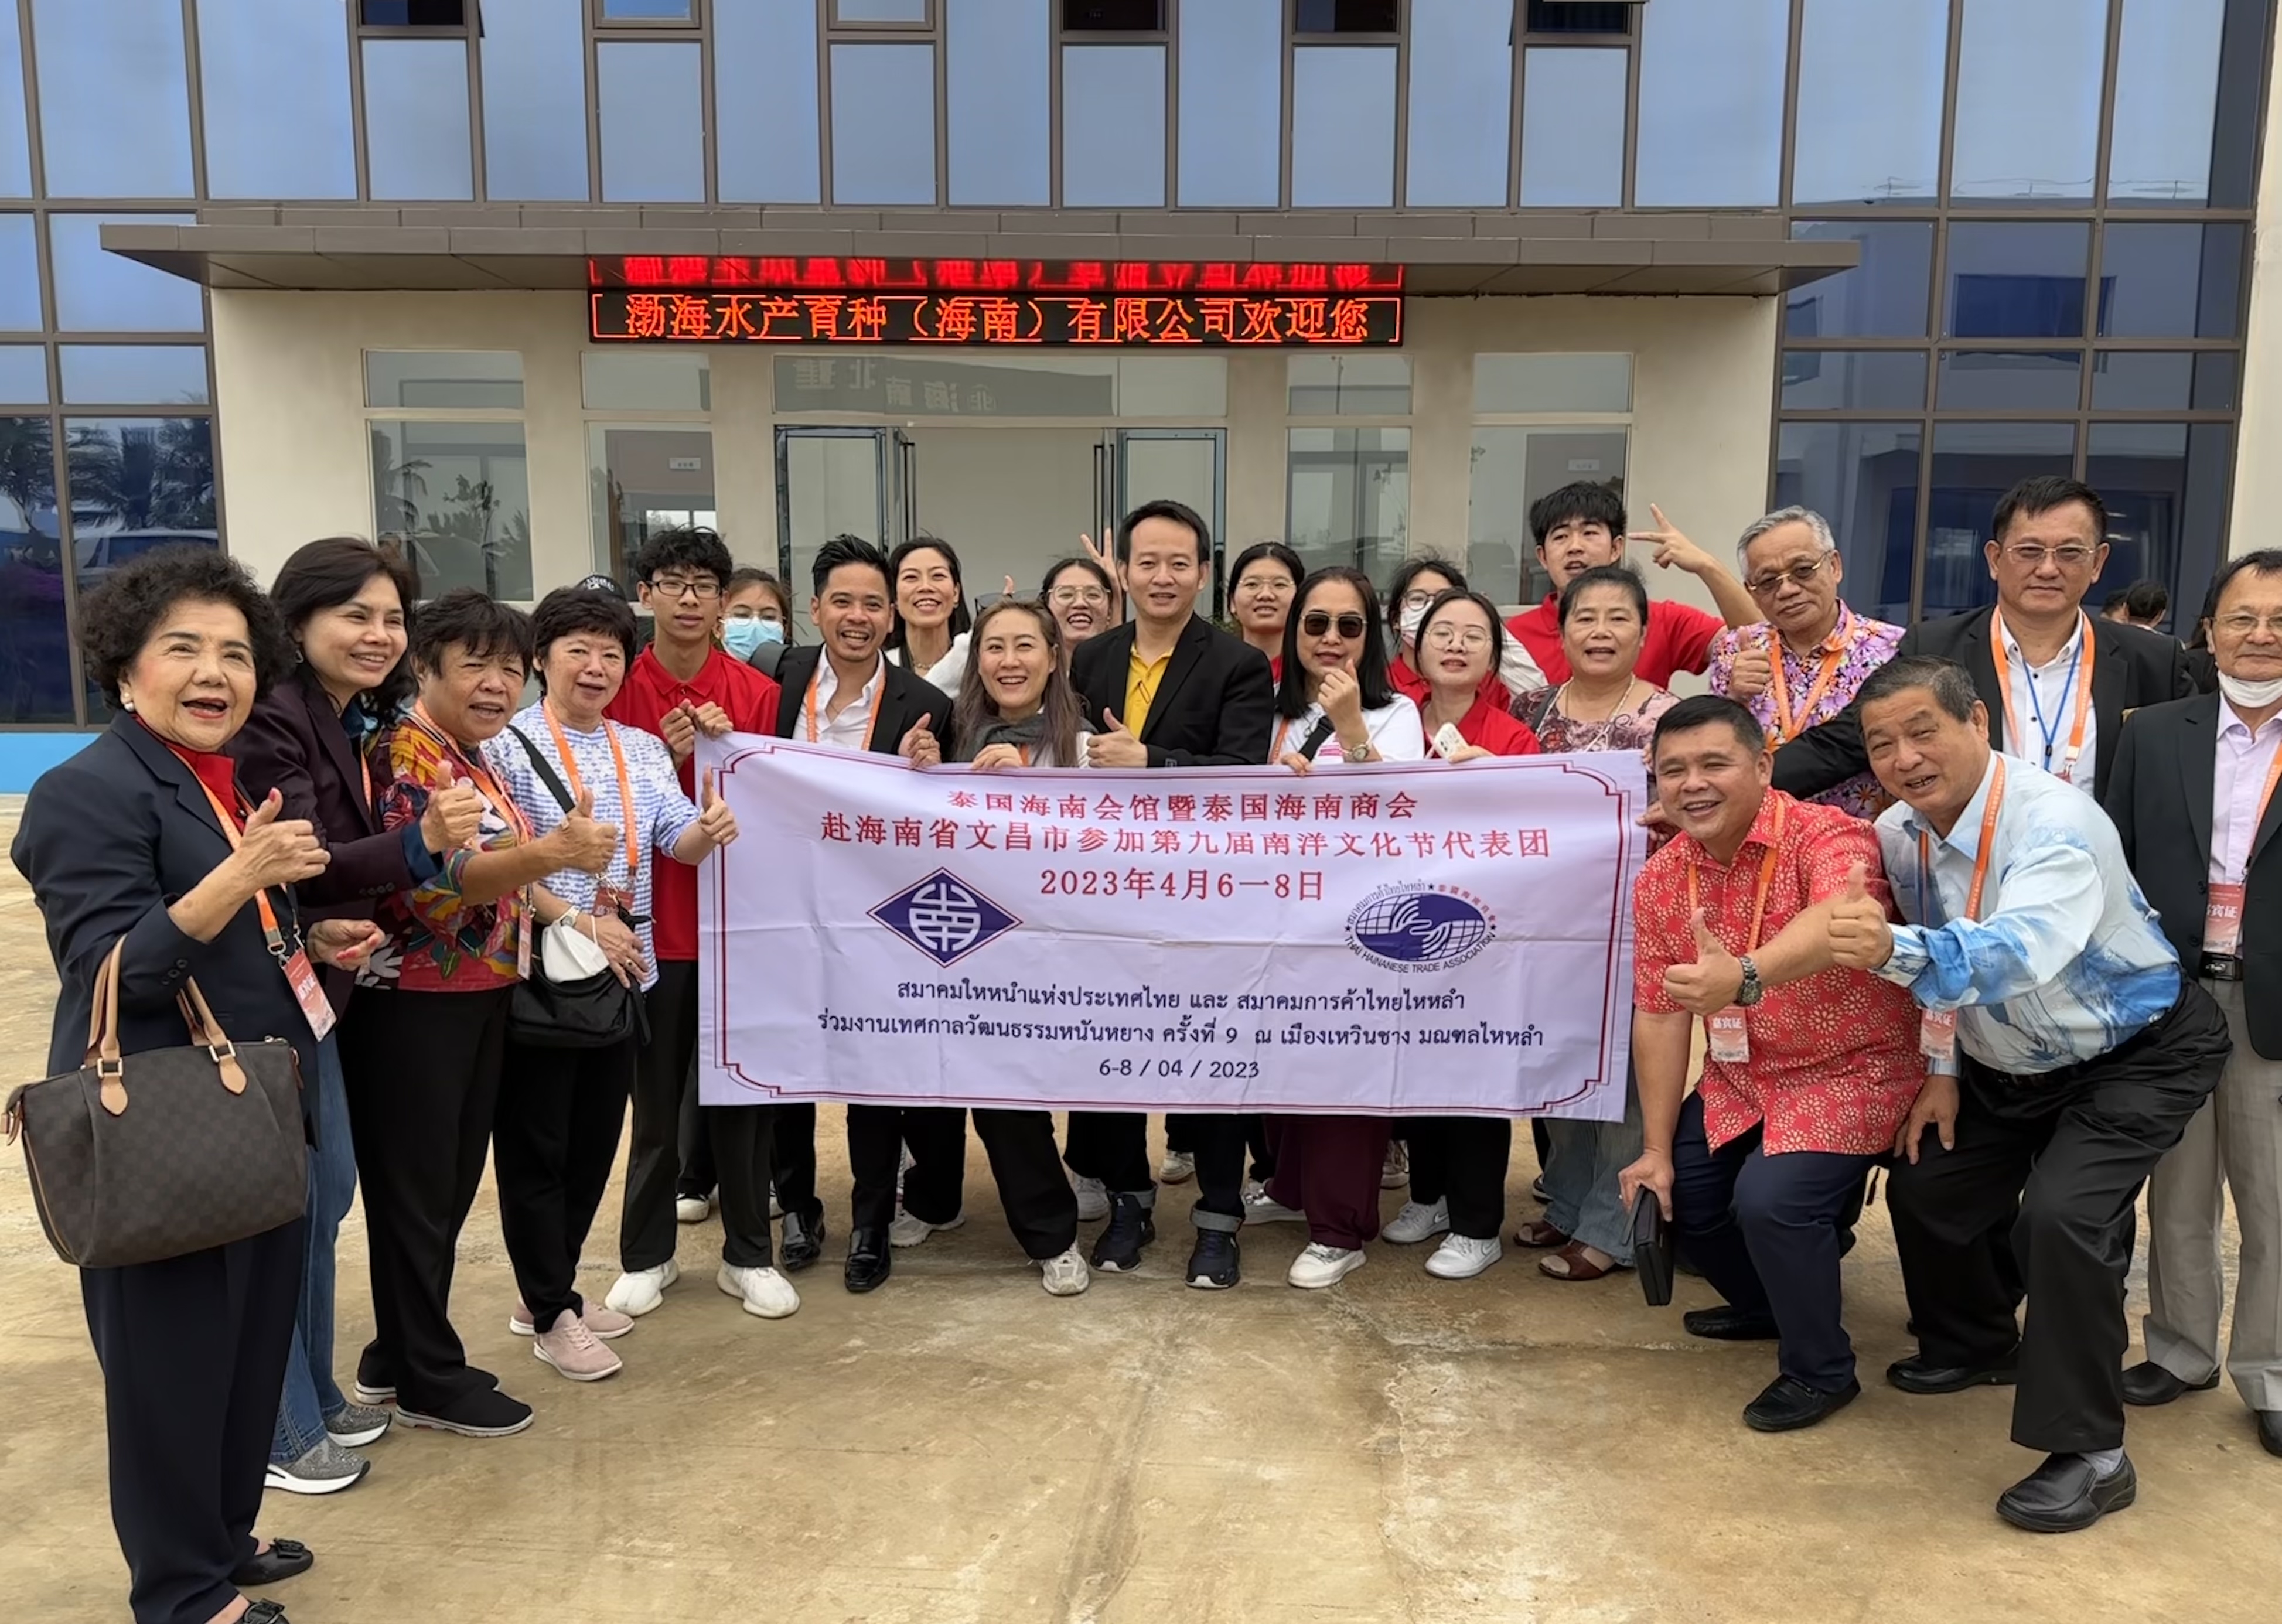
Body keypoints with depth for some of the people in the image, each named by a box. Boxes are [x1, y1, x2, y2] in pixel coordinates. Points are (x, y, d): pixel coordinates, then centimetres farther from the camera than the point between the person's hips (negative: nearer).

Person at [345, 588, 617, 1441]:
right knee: (415, 1190, 3)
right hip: (414, 1004, -9)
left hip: (477, 999, 9)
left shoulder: (475, 760, 13)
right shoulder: (404, 752, -15)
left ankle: (396, 1357, 30)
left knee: (453, 1184, 16)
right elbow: (430, 881, -28)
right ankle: (430, 1378, 16)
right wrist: (554, 850, -39)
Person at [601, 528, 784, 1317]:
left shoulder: (757, 694, 0)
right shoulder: (617, 691, -2)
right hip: (657, 920, 0)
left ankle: (749, 1253, 22)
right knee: (657, 1094, 9)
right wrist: (666, 762, -17)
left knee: (744, 1088, 9)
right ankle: (647, 1254, 25)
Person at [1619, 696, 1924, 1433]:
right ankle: (1766, 1304, 37)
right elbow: (1658, 1017, -3)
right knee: (1674, 1193, 5)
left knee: (1770, 1200, -24)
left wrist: (1745, 977, -67)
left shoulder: (1826, 837, -24)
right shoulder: (1659, 880, -5)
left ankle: (1821, 1369, 5)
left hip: (1853, 1072, -7)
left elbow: (1844, 917, -48)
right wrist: (1657, 1150, -6)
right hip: (1741, 1078, 7)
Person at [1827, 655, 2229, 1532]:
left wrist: (1893, 949, -67)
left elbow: (2021, 952, -51)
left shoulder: (2055, 820, -33)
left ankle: (2090, 1454, -6)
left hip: (2135, 1055, -7)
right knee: (1924, 1187, 8)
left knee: (2061, 1214, -24)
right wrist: (1942, 1067, 3)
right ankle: (1976, 1345, 38)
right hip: (2008, 1065, 8)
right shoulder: (1899, 833, -9)